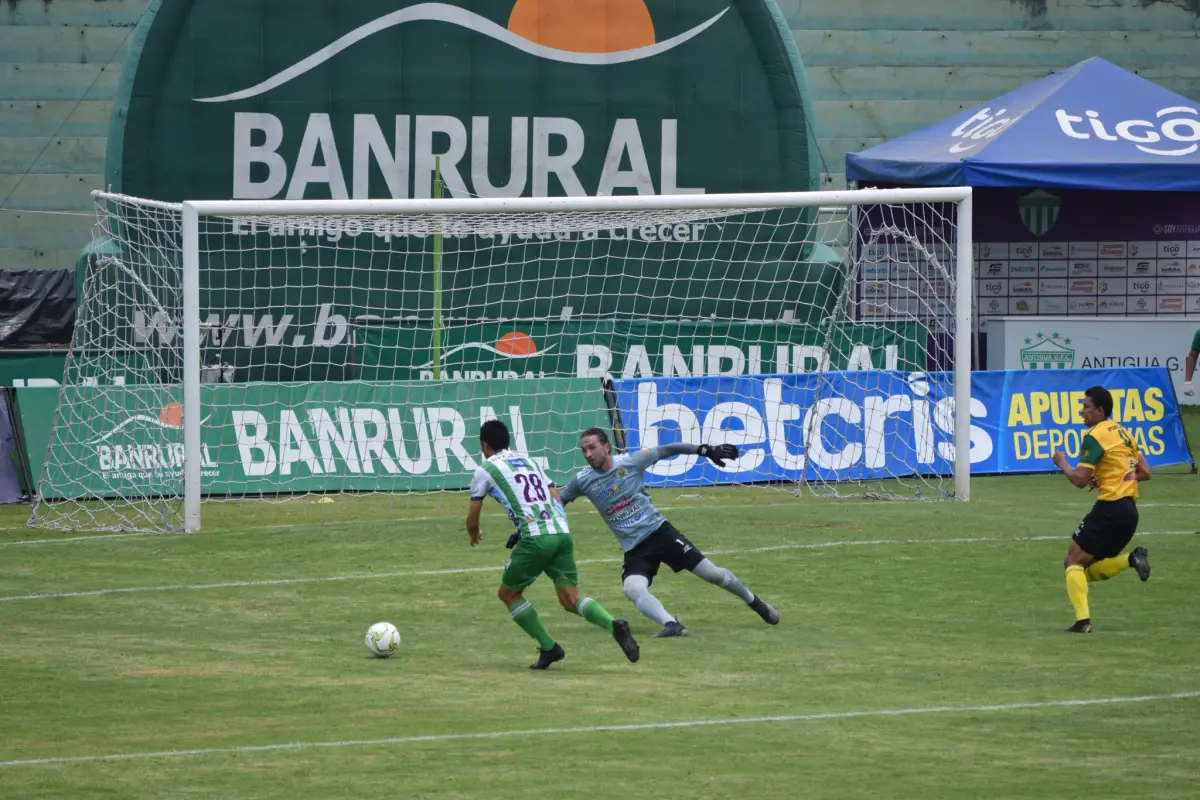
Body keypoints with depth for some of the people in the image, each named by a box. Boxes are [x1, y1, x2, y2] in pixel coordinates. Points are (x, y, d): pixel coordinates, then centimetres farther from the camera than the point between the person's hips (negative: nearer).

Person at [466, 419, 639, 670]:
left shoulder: (485, 471, 8)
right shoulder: (528, 461, 26)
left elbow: (472, 520, 13)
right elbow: (557, 500, 24)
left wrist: (474, 535, 35)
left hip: (535, 539, -6)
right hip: (562, 532, 6)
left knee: (508, 593, 16)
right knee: (571, 599, 5)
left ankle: (549, 648, 10)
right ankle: (614, 626, -22)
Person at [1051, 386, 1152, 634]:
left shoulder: (1095, 436, -10)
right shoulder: (1122, 433, 17)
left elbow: (1080, 479, -14)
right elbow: (1144, 473, 20)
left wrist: (1062, 463, 4)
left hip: (1110, 508, -8)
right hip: (1129, 509, 8)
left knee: (1074, 561, -1)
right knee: (1091, 570, 15)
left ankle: (1082, 620, -14)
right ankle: (1132, 559, -6)